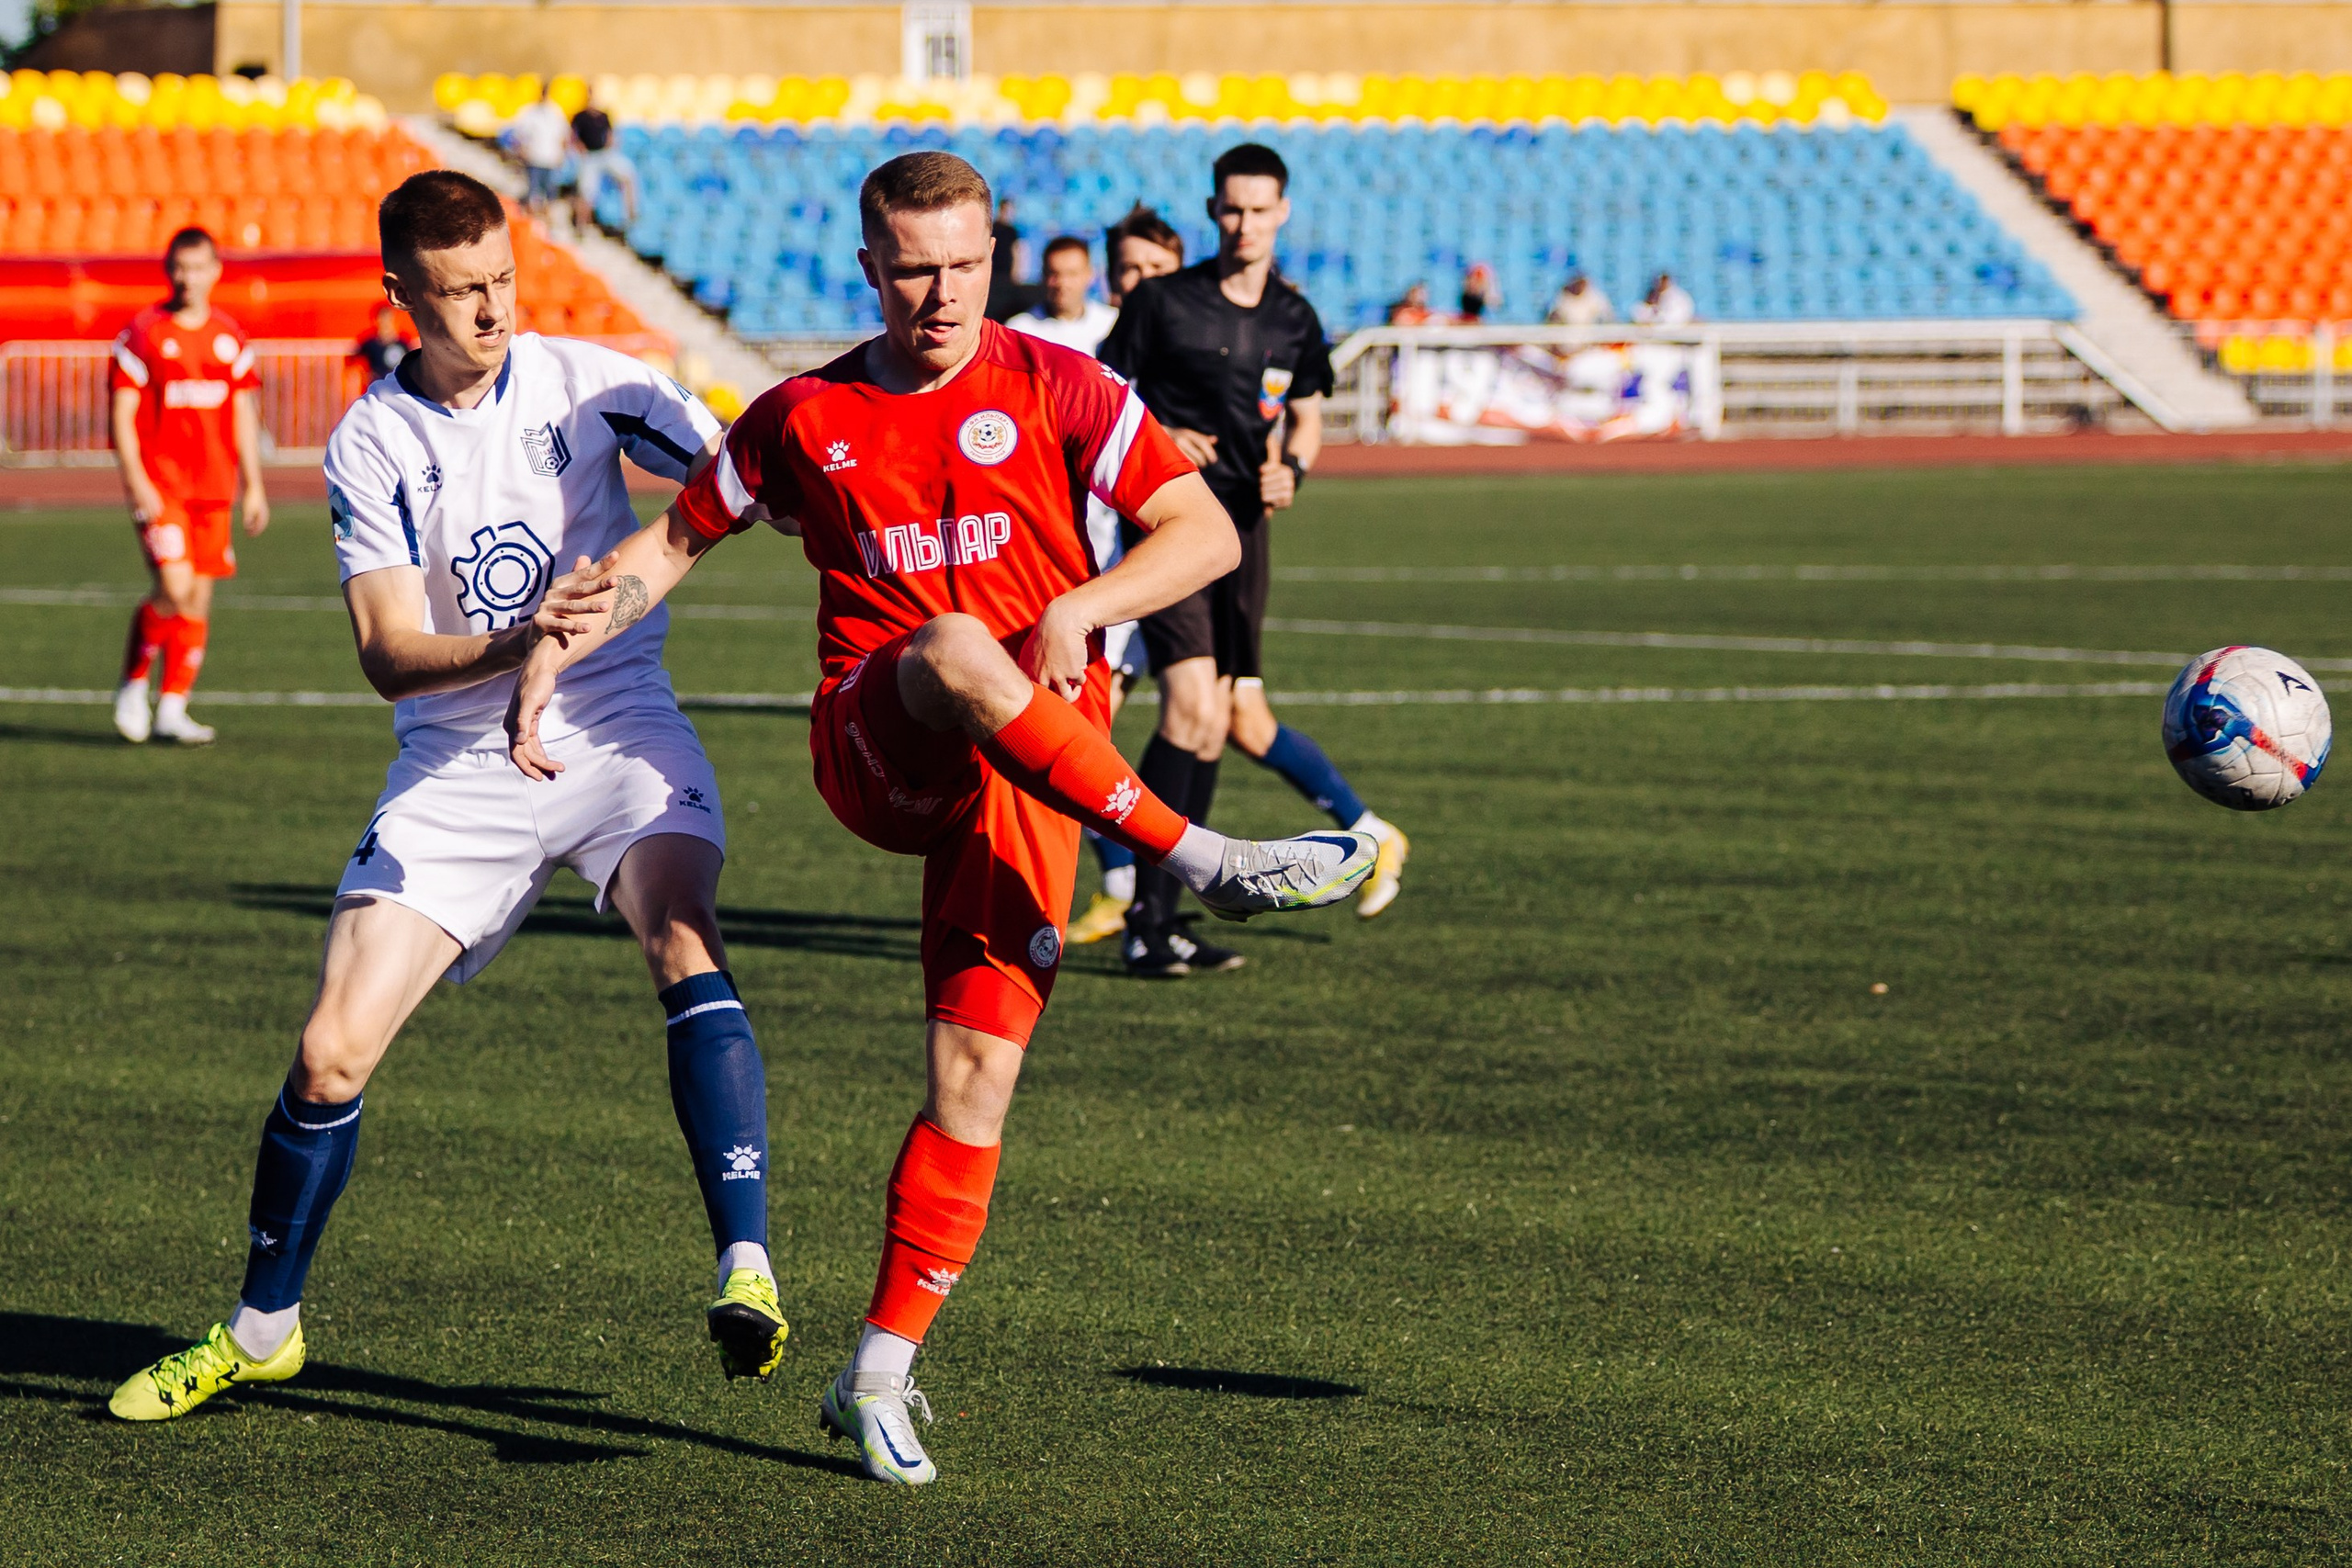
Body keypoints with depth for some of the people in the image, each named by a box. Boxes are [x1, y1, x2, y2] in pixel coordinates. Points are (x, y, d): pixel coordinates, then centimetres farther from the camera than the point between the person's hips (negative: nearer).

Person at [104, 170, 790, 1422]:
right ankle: (261, 1328, 17)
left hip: (618, 729, -1)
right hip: (458, 764, 1)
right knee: (332, 1049, -5)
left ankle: (746, 1273, -32)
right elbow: (388, 653, -8)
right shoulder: (369, 444, -1)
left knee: (684, 945, -31)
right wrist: (509, 643, -28)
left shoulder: (582, 379, 0)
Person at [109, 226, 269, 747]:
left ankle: (172, 708, 9)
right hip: (158, 484, -5)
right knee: (175, 590, -16)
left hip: (214, 488, 5)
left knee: (200, 598, 2)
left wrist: (253, 486, 10)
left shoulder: (231, 337, 9)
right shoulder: (142, 333, -4)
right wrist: (136, 481, -14)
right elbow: (122, 413, -5)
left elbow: (243, 415, 14)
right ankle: (133, 684, 6)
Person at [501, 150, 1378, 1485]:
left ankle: (882, 1373, 0)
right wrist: (555, 649, 9)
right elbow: (679, 541, 23)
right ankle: (1203, 860, -34)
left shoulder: (1053, 387, 5)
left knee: (978, 1070, -11)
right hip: (871, 755, 0)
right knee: (952, 648, -37)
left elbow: (1207, 532, 1)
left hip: (1031, 777, 0)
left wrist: (1082, 609, -15)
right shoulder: (805, 419, 10)